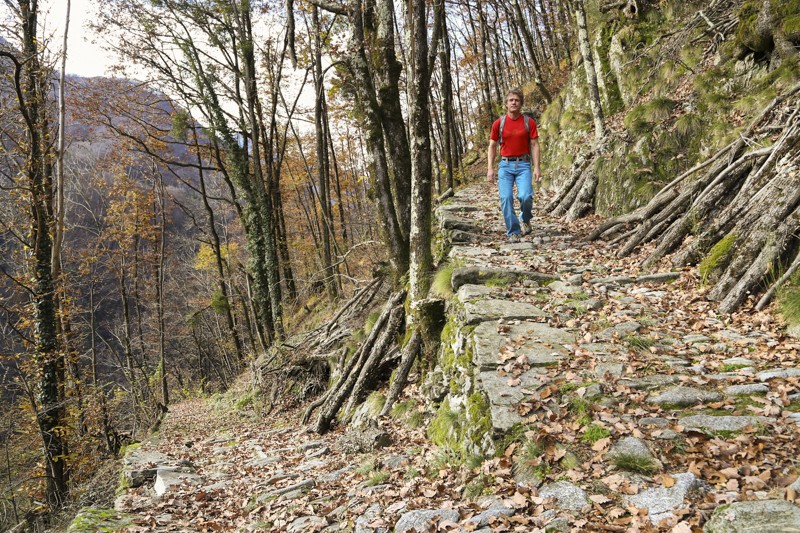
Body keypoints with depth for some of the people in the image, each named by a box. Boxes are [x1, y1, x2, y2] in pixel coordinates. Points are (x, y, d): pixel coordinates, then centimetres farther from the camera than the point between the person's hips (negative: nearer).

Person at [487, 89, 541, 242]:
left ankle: (526, 219, 14)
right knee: (506, 198, -10)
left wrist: (536, 168, -7)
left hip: (523, 164, -1)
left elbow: (534, 145, 2)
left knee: (525, 196, -19)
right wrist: (490, 169, 1)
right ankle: (513, 232, 2)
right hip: (505, 165, 1)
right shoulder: (498, 123, 4)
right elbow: (492, 146, 9)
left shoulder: (529, 122, 2)